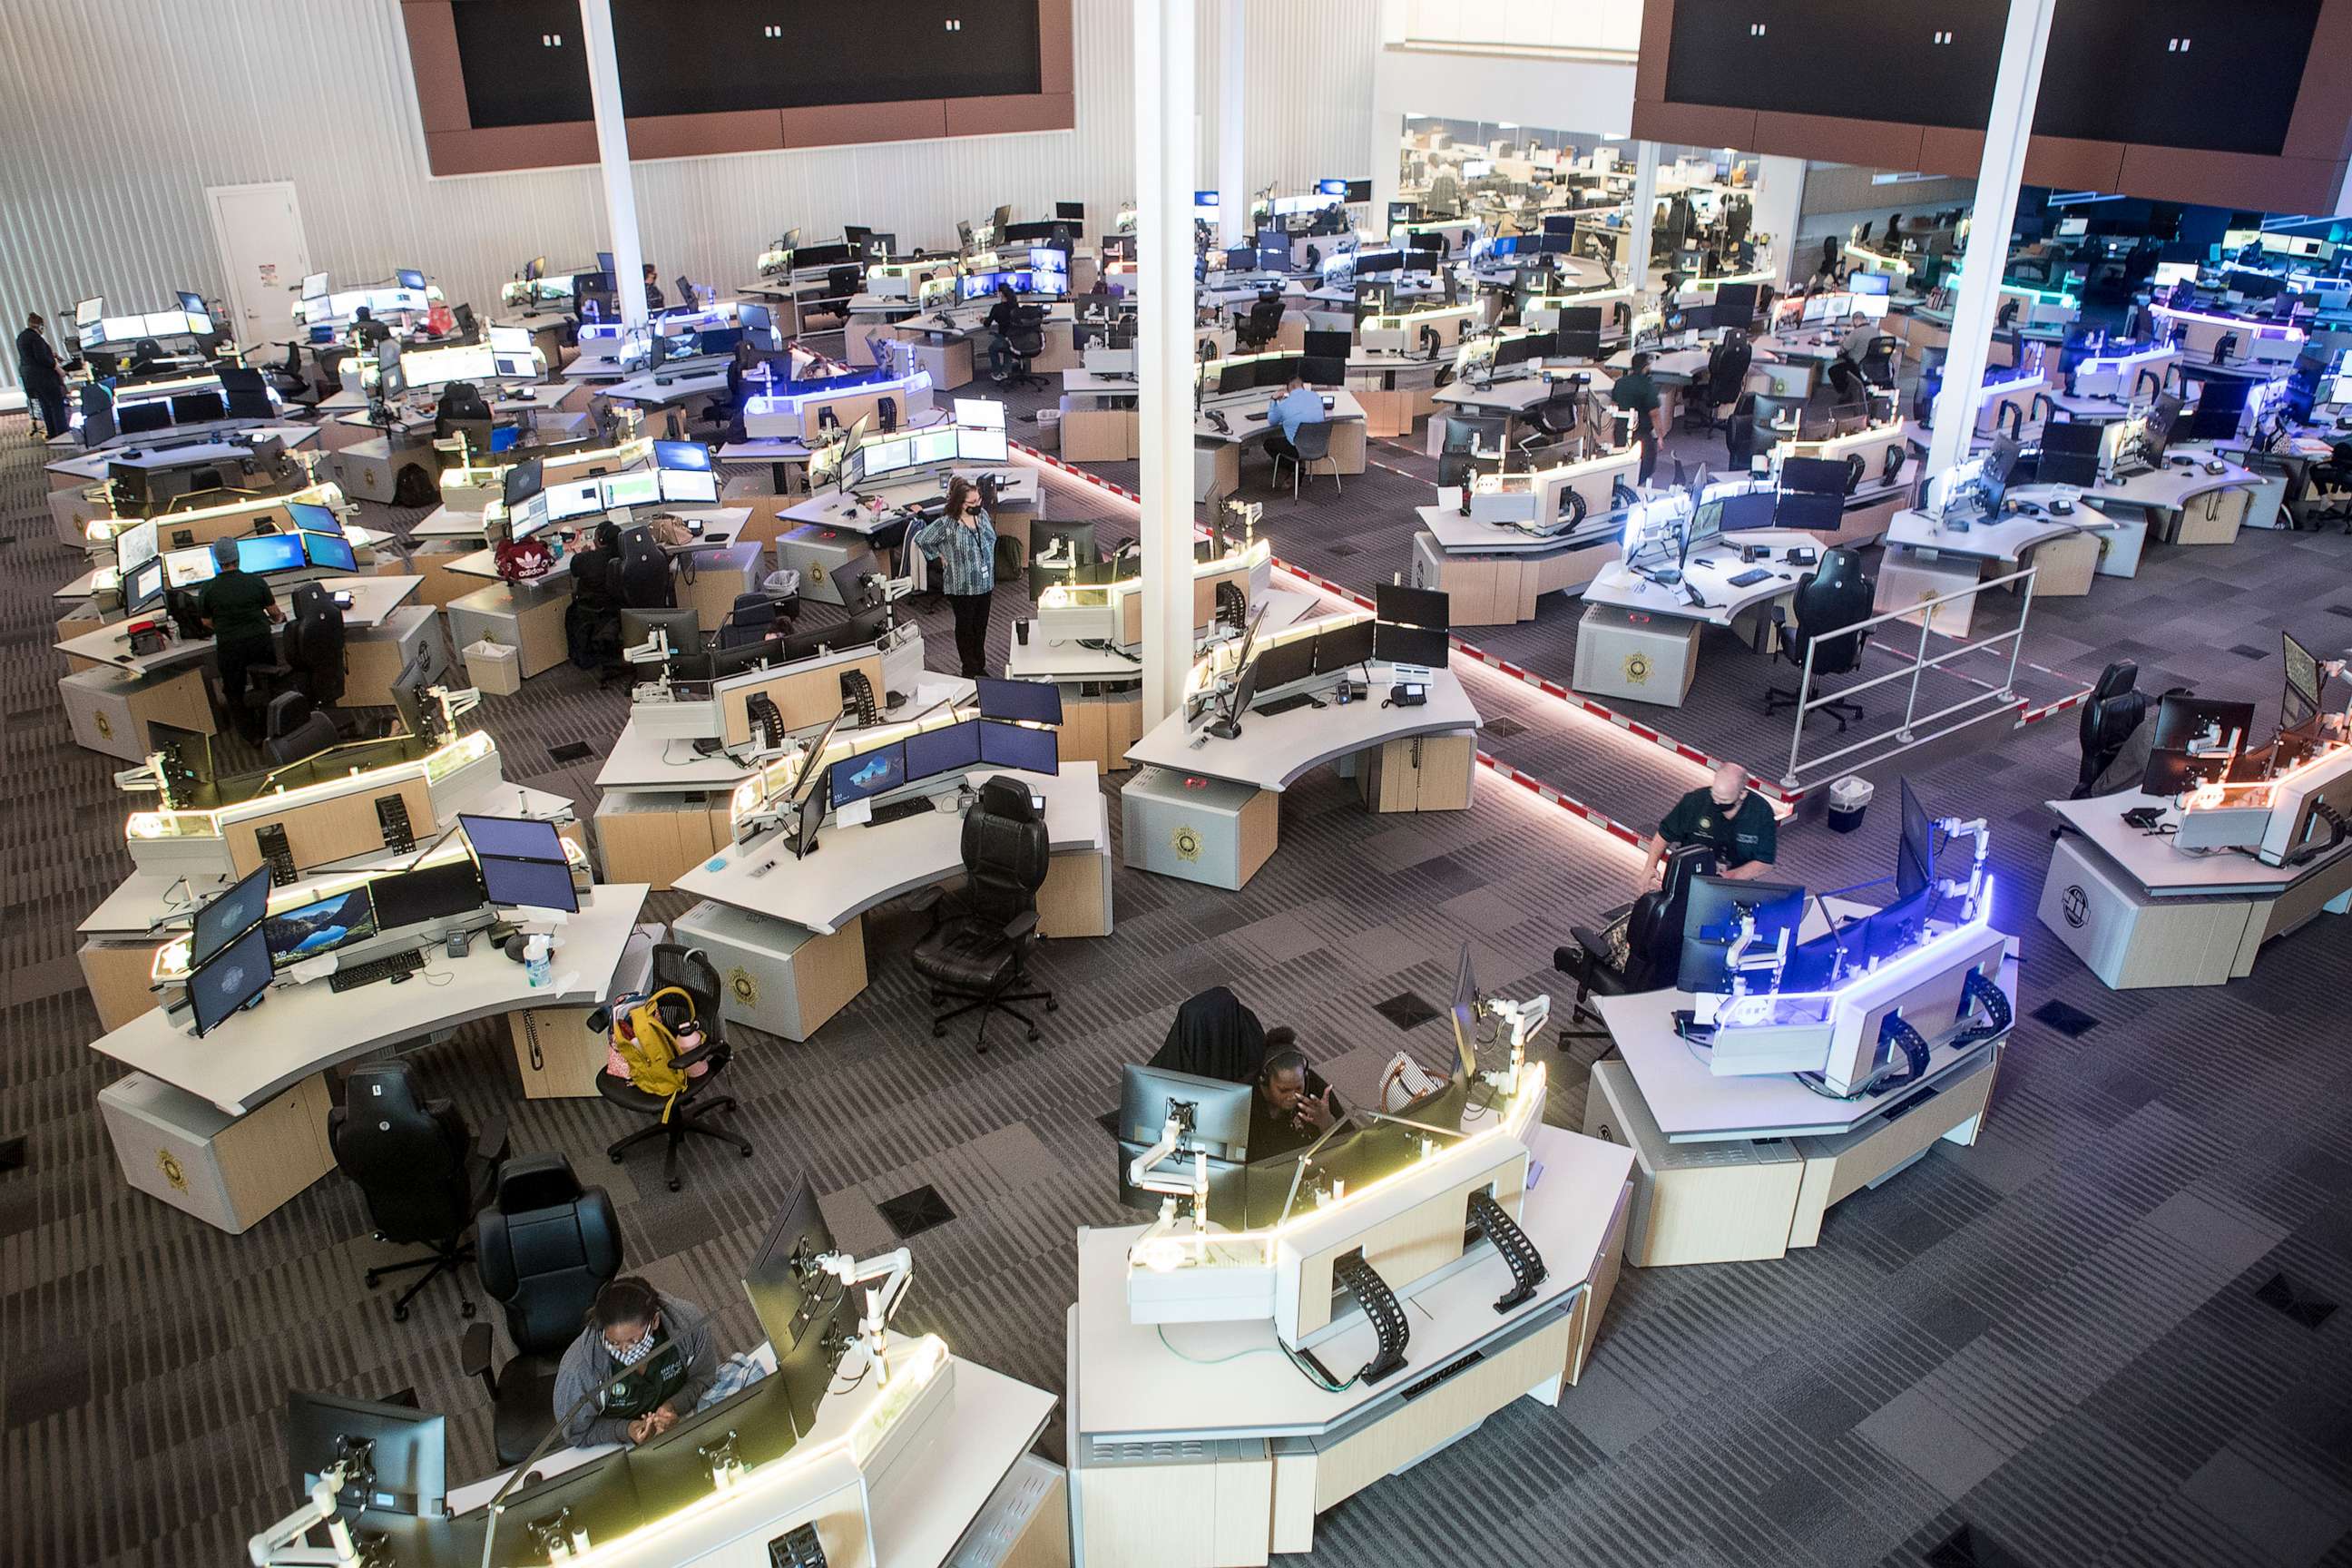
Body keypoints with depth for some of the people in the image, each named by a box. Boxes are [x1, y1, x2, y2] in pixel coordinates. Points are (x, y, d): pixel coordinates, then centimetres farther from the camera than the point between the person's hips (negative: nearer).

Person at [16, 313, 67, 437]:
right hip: (43, 376, -9)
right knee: (57, 404, -5)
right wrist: (58, 369, -16)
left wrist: (49, 353, 22)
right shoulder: (35, 337, -16)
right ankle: (62, 434, -7)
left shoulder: (21, 337, 14)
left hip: (28, 376, 9)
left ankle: (52, 433, 17)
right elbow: (41, 358, -22)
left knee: (45, 406, 14)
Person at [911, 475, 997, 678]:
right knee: (965, 626, 9)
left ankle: (980, 666, 31)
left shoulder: (982, 514, -2)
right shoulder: (946, 524, -19)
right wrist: (940, 556, -7)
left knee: (981, 625, 17)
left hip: (984, 583, 6)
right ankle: (969, 669, 23)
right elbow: (921, 539, -12)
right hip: (962, 586, -6)